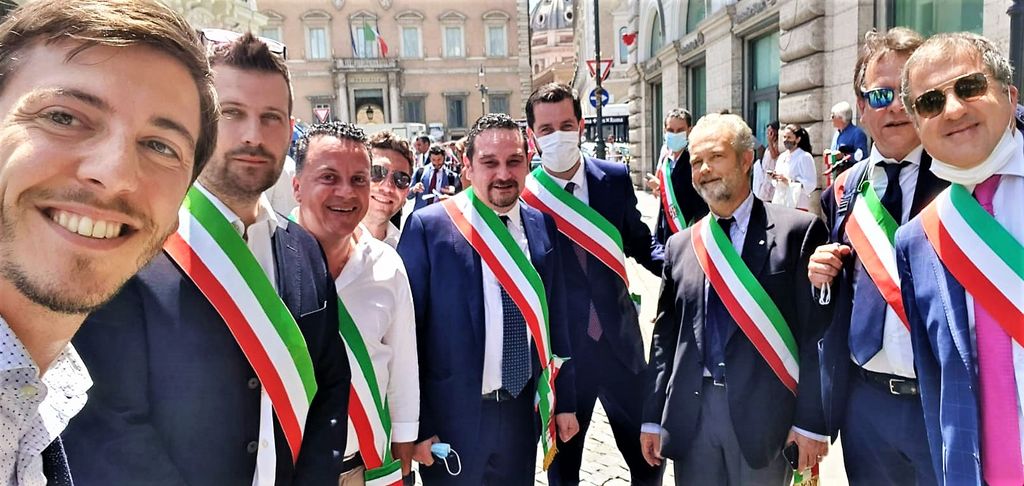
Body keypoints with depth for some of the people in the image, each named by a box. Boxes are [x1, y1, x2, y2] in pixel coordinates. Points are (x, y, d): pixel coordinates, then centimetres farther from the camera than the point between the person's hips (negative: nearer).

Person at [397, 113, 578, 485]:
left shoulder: (542, 226, 1)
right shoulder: (428, 227, -12)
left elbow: (555, 318, 7)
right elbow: (409, 332, -10)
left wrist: (565, 401, 10)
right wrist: (416, 424, -8)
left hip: (524, 409, 4)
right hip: (455, 415, -4)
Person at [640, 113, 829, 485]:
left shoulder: (798, 231, -4)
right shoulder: (679, 245, 8)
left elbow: (816, 333, -7)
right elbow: (665, 336, 8)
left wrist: (811, 420, -9)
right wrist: (653, 417, 6)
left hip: (764, 414, -3)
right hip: (691, 415, 4)